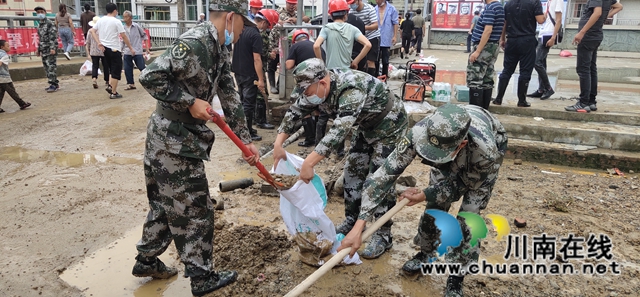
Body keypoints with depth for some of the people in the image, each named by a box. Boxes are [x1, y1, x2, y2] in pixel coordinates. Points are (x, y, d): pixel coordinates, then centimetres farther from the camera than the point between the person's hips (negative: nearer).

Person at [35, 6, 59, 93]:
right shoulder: (39, 24, 19)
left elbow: (53, 36, -14)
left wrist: (52, 48, -22)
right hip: (43, 49, 8)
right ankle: (55, 84, 12)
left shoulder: (49, 23, -6)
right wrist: (39, 49, 22)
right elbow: (40, 38, 23)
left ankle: (53, 84, -11)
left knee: (51, 66, -11)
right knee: (46, 67, 8)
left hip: (50, 48, -8)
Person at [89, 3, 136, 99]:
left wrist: (99, 43, 1)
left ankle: (110, 86, 10)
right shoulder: (116, 21, -10)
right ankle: (114, 93, -1)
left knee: (112, 69, 22)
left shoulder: (100, 20, 9)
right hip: (114, 49, -7)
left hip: (105, 48, 7)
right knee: (116, 71, -1)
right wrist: (131, 48, -5)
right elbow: (124, 36, -11)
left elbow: (92, 31, 5)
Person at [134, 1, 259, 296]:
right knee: (195, 209, 3)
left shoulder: (219, 51, 10)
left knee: (166, 204, 22)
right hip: (173, 140, -10)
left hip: (183, 138, 10)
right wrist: (190, 102, -21)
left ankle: (146, 261, 39)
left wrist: (246, 140, 14)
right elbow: (150, 76, -25)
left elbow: (230, 97, 14)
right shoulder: (194, 42, -21)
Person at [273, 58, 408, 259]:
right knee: (353, 171, 9)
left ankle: (383, 236, 3)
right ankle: (351, 221, 23)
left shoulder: (351, 89, -38)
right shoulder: (318, 88, -11)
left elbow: (339, 131, -48)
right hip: (368, 125, 8)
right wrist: (278, 144, -15)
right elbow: (295, 112, -3)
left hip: (390, 125, -8)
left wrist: (309, 163, -52)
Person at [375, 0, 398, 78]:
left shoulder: (392, 9, -5)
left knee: (385, 61, 6)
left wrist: (394, 36, -8)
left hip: (386, 39, -2)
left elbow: (395, 23, -3)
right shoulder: (374, 9, 3)